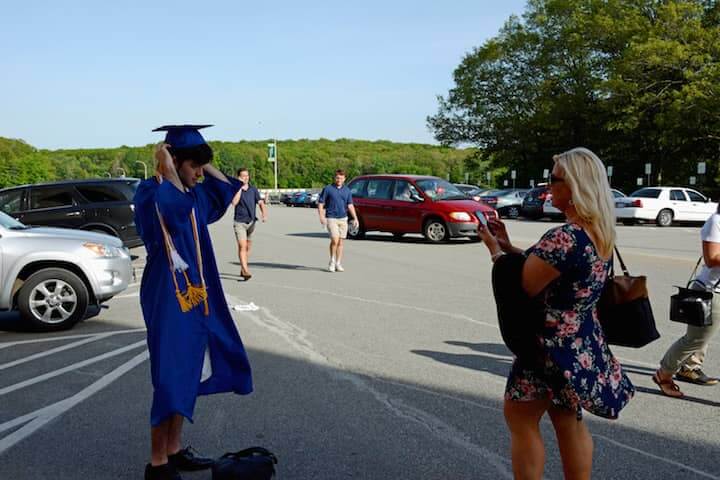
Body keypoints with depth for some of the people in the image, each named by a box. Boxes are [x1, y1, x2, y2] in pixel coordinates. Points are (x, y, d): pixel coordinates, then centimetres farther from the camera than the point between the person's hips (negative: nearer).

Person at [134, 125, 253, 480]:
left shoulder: (193, 193, 10)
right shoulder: (150, 192, -14)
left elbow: (227, 188, 22)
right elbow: (178, 205, -34)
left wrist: (202, 162, 12)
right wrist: (166, 167, -21)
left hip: (194, 294, 9)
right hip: (167, 295, -9)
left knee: (188, 372, 15)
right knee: (171, 377, -4)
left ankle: (174, 450, 27)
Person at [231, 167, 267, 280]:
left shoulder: (253, 189, 7)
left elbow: (261, 202, -2)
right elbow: (234, 202, -20)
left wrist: (264, 213, -21)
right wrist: (240, 187, -18)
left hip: (251, 221, 4)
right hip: (239, 222, -4)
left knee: (248, 247, 12)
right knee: (242, 246, -15)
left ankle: (243, 270, 26)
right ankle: (245, 270, -22)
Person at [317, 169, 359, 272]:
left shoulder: (347, 190, 8)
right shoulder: (328, 189, -2)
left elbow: (350, 205, 7)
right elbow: (320, 204, -2)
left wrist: (355, 218, -4)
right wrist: (321, 217, -15)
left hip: (343, 219, 4)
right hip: (331, 218, -4)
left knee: (340, 242, 5)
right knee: (335, 240, -16)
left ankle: (338, 264, 14)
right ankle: (332, 261, 4)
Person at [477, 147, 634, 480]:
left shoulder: (565, 237, -28)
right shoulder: (600, 231, 3)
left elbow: (522, 287, -20)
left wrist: (495, 249, -6)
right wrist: (508, 245, 9)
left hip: (554, 346, -9)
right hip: (583, 345, 9)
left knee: (520, 419, 9)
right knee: (568, 420, 22)